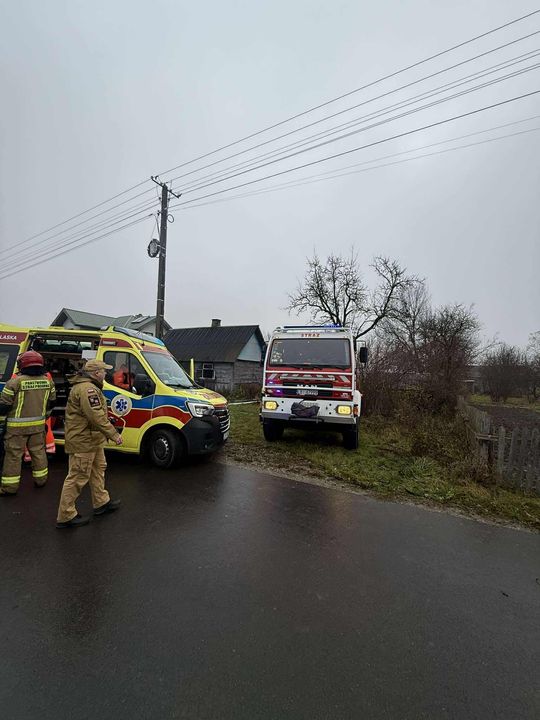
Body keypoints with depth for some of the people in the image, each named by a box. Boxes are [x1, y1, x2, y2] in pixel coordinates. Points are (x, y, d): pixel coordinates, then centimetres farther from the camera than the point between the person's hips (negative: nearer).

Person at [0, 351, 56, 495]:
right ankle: (40, 480, 29)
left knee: (13, 455, 8)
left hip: (17, 426, -4)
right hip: (38, 424, 4)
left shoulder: (14, 382, -17)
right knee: (38, 451, 17)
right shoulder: (48, 382, -2)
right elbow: (51, 402, 10)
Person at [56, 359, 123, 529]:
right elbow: (97, 417, -29)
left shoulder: (86, 386, 13)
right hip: (83, 441, -11)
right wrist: (114, 435, -23)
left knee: (98, 469, 20)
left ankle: (101, 503, 33)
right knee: (77, 477, -1)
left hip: (91, 440, 11)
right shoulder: (87, 389, -23)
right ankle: (66, 516, 12)